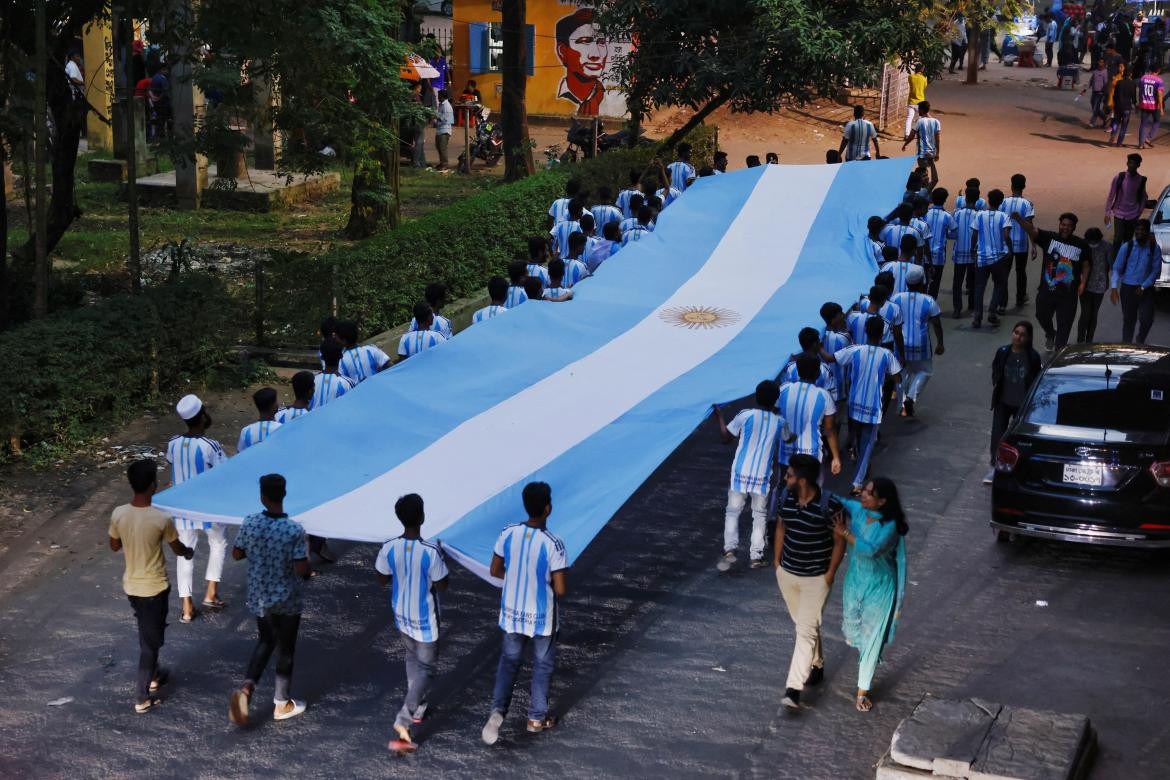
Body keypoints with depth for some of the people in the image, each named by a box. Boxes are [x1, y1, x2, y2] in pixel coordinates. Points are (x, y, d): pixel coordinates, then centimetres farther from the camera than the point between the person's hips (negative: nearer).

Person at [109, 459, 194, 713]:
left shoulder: (118, 514, -12)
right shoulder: (161, 519, -24)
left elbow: (114, 546, 5)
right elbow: (177, 549, -5)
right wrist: (189, 552, 18)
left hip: (131, 585, 5)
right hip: (155, 588, -5)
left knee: (147, 633, 27)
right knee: (151, 640, 8)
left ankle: (153, 675, 45)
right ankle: (143, 697, 12)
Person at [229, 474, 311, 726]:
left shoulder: (250, 523, -12)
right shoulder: (294, 530, -22)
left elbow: (236, 554, 1)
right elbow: (301, 570, -22)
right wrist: (306, 556, -2)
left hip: (258, 598, 4)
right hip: (286, 601, -3)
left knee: (266, 641, 24)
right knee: (285, 649, 14)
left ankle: (246, 688, 2)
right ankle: (282, 704, 27)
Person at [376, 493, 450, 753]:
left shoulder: (389, 548, -15)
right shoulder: (431, 551, -28)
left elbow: (382, 580, -1)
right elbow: (442, 585, -15)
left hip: (401, 615, 5)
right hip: (425, 619, -5)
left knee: (411, 660, 27)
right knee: (425, 668, 7)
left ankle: (418, 709, 41)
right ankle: (403, 721, -5)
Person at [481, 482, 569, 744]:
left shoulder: (508, 534, -12)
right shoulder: (553, 544, -26)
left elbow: (495, 571, 1)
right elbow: (561, 589, -22)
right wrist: (549, 584, 1)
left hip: (512, 612, 4)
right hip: (542, 617, -3)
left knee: (509, 661, 21)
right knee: (543, 666, 18)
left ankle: (497, 710, 4)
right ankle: (536, 718, 31)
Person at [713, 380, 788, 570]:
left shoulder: (746, 416, -10)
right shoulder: (779, 422, -2)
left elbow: (727, 436, 0)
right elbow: (786, 439, 20)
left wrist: (720, 416, 14)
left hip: (741, 472, -1)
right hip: (763, 475, 1)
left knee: (733, 511, 8)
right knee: (760, 515, 13)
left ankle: (729, 549, -8)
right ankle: (756, 556, 9)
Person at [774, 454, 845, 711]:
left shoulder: (829, 505, -23)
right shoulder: (787, 497, -7)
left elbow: (839, 541, -12)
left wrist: (831, 573, -11)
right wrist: (777, 561, 10)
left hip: (816, 578, -6)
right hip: (787, 573, 6)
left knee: (806, 630, -6)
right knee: (803, 623, 22)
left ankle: (793, 689, -8)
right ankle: (816, 665, 44)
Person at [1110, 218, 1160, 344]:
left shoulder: (1154, 248, -2)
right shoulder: (1127, 247, -3)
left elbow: (1156, 270, -1)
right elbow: (1117, 268, -2)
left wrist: (1143, 287, -9)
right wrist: (1114, 288, -12)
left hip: (1146, 289, 0)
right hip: (1128, 288, 0)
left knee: (1146, 319, -8)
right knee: (1128, 320, 7)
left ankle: (1140, 341, 21)